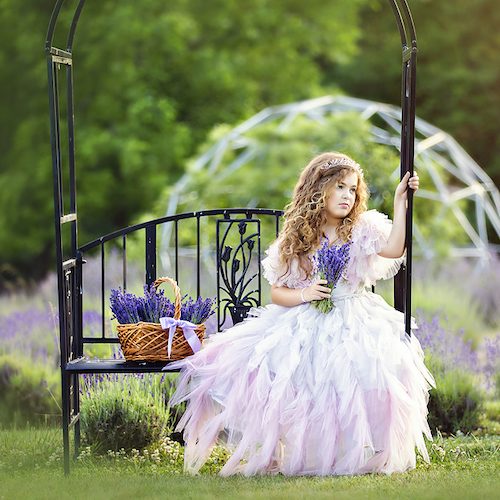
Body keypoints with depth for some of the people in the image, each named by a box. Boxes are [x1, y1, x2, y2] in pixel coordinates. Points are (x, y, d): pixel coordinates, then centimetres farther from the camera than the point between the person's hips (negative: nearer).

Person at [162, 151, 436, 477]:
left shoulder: (363, 228, 4)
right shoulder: (295, 241, 8)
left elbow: (393, 249, -16)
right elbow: (277, 293, 8)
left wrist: (401, 202, -20)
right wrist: (304, 294, -12)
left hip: (354, 323, -1)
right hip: (303, 324, 1)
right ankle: (273, 453, -6)